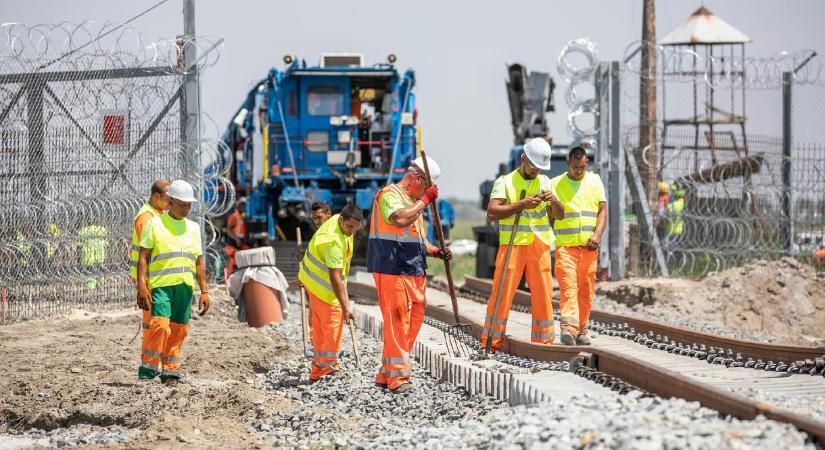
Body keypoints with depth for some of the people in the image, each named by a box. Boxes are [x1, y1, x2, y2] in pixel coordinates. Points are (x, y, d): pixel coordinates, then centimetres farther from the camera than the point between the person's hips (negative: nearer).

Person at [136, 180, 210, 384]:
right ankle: (148, 367, -10)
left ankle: (170, 370, 12)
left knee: (178, 329, 4)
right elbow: (143, 257, -2)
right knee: (160, 324, -18)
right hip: (161, 284, -5)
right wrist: (142, 286, -12)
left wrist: (204, 291, 15)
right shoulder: (155, 224, 3)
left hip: (185, 286, 5)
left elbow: (199, 262, 20)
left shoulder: (193, 228, 18)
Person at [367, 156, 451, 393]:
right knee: (397, 320, -11)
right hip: (392, 269, -10)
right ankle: (397, 376, -9)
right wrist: (425, 201, -18)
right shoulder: (390, 195, -7)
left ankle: (386, 373, 14)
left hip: (414, 271, 10)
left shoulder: (414, 200, 24)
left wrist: (436, 251, 11)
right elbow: (400, 219, -28)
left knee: (414, 320, 7)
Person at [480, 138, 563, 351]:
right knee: (501, 295, -6)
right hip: (512, 246, -4)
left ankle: (543, 342, 12)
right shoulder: (505, 182, 0)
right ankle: (490, 344, -1)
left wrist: (554, 201, -7)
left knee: (543, 295, 4)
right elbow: (491, 213, -13)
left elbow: (558, 214, 15)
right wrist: (523, 204, -20)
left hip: (539, 246, 4)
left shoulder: (545, 181, 14)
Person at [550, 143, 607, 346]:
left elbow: (603, 210, 5)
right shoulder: (555, 184, 4)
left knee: (586, 290, 5)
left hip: (588, 245, 3)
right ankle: (568, 328, -28)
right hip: (565, 245, -3)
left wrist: (597, 234, -9)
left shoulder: (595, 181, 10)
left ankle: (582, 329, 16)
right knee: (568, 286, -16)